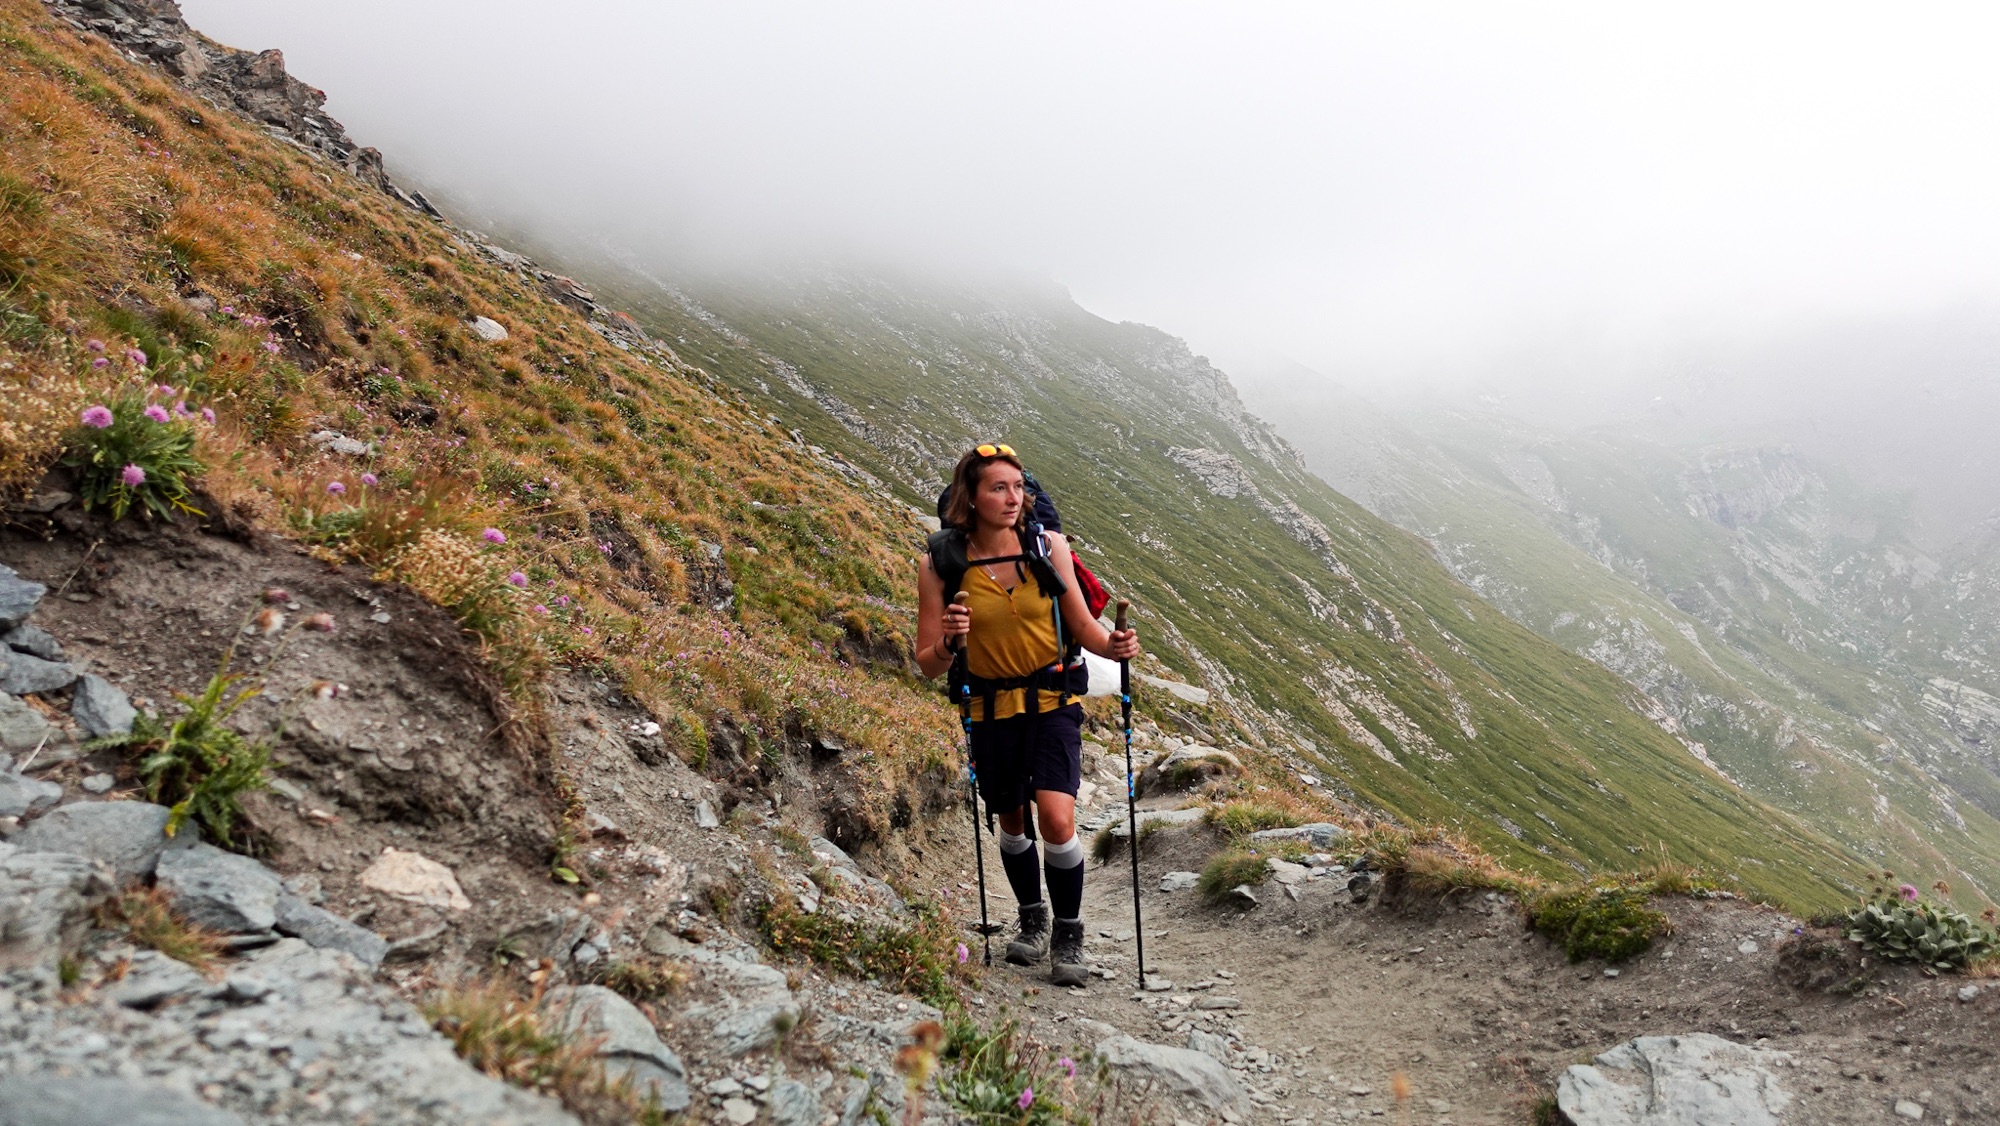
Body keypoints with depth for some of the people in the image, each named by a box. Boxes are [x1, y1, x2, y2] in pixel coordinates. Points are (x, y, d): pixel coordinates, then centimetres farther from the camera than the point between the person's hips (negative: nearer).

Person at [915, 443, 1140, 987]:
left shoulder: (1048, 545, -10)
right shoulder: (940, 564, -12)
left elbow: (1081, 625, 1)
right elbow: (928, 664, -7)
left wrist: (1113, 645, -20)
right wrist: (949, 643, -29)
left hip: (1054, 700, -1)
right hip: (991, 707, 1)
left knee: (1057, 819, -15)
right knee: (1012, 823, 17)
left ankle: (1069, 938, 7)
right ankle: (1032, 920, 42)